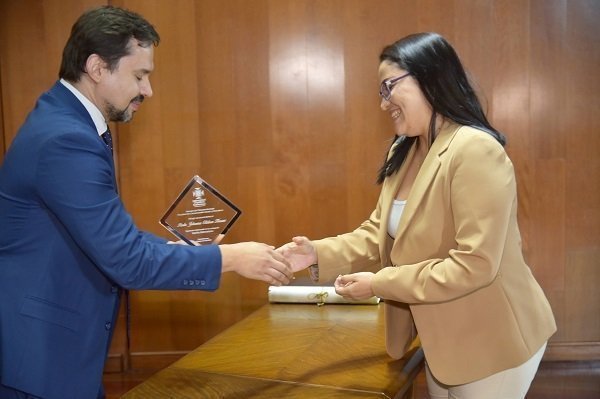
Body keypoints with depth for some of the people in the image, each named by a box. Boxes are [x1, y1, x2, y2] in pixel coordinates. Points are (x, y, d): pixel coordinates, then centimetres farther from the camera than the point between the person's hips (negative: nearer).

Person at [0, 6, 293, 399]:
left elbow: (113, 236, 10)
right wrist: (230, 257, -18)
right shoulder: (66, 139, -26)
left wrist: (189, 253, 3)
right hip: (37, 350, -9)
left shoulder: (65, 120, 5)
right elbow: (127, 260, -26)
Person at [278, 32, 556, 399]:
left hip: (490, 341, -8)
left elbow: (474, 265, -30)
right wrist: (319, 254, -12)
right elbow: (379, 234, 4)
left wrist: (379, 284, -25)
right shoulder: (403, 154, 4)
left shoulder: (476, 151, -26)